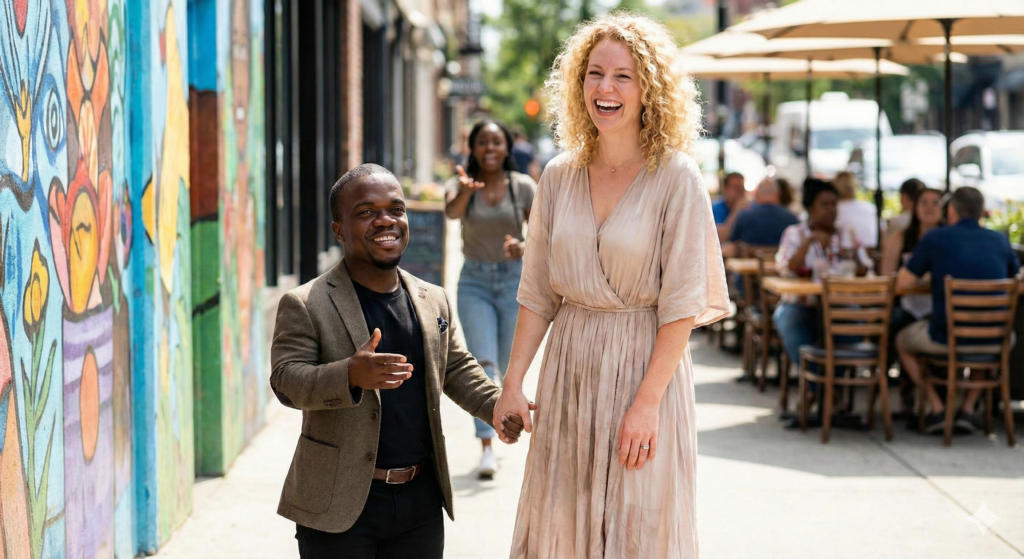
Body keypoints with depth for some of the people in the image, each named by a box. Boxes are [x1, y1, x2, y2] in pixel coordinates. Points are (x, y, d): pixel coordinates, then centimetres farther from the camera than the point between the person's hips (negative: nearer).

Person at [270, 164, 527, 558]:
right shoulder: (305, 305, -7)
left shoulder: (433, 301, 11)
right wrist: (351, 375, -35)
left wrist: (498, 406, 5)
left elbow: (457, 368, 23)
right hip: (340, 505, -5)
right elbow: (286, 379, -18)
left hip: (421, 499, 5)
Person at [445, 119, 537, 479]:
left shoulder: (523, 187, -3)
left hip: (515, 279, 1)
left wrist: (524, 247, -23)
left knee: (510, 366, 7)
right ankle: (487, 449, -15)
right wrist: (465, 191, -49)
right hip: (475, 282, -1)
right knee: (482, 362, -12)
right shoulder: (461, 185, -4)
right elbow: (452, 211, -27)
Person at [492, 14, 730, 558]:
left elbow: (681, 305, -12)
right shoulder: (560, 176, 5)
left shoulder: (675, 178, -9)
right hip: (570, 369, 4)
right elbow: (537, 293, 9)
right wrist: (512, 382, 2)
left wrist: (646, 402, -17)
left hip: (646, 366, -4)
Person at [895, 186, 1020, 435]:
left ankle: (937, 408, 18)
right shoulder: (1000, 240, 5)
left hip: (945, 339, -2)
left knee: (902, 341, 30)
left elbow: (904, 282, -1)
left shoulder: (935, 238, -5)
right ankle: (968, 409, 28)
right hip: (992, 342, 3)